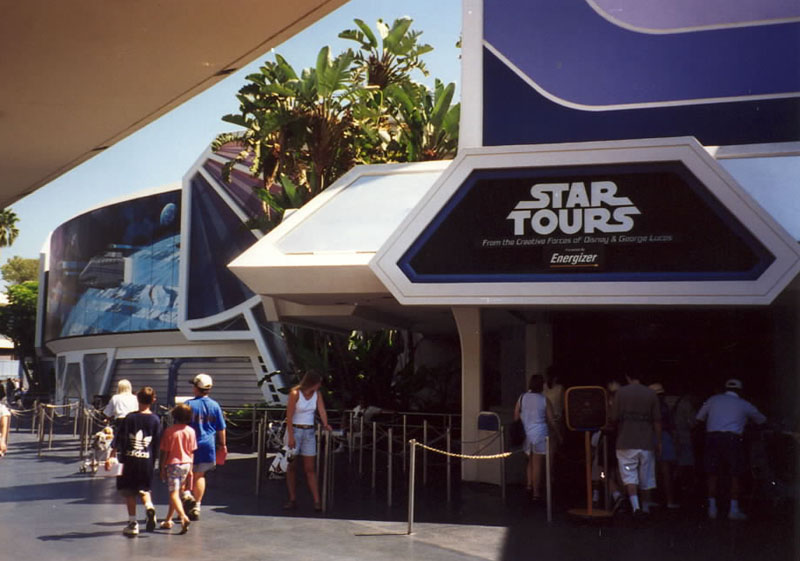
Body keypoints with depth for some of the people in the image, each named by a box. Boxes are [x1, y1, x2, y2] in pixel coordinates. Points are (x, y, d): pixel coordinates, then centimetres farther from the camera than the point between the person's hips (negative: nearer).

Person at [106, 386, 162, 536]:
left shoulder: (130, 418, -4)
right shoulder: (155, 420, 0)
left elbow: (119, 439, -5)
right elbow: (158, 443, 3)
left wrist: (111, 456, -3)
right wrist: (153, 460, 14)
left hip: (129, 459, -2)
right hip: (147, 460, 2)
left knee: (129, 492, 9)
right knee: (143, 488, 19)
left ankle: (133, 523, 8)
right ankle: (149, 506, -11)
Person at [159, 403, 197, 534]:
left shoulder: (169, 431, -9)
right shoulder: (191, 431, 0)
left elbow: (165, 452, -7)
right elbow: (192, 452, 5)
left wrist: (162, 469, 1)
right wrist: (190, 469, 12)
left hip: (172, 464, -4)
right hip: (186, 464, 4)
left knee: (174, 494, -8)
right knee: (176, 492, 16)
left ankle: (183, 517, -28)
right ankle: (168, 520, 26)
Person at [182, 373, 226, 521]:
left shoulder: (189, 404, -7)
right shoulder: (215, 405, 1)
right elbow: (221, 429, 7)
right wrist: (223, 445, 18)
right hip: (208, 445, 3)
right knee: (200, 475, 13)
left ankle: (187, 494, -10)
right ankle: (196, 507, 14)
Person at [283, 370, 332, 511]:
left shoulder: (317, 394, 3)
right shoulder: (295, 393, -12)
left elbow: (322, 410, -7)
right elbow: (289, 416, -14)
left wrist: (325, 424, -26)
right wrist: (291, 437, -19)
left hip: (309, 432, 4)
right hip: (294, 430, -4)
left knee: (310, 468, 3)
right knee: (291, 467, 4)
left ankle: (317, 501, -2)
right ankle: (292, 499, 12)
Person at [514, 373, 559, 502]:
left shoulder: (522, 398, 2)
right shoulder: (545, 400, -4)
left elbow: (516, 417, 4)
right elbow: (551, 421, -1)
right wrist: (557, 434, 11)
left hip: (525, 434, 3)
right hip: (540, 434, -3)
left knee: (530, 461, 21)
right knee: (538, 464, 1)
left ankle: (529, 484, 10)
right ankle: (536, 493, 3)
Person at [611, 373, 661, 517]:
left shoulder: (620, 393, -4)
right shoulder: (651, 394, 1)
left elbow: (614, 418, -3)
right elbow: (657, 420, 0)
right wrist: (659, 441, 7)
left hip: (626, 442, -2)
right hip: (646, 442, 2)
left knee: (629, 476, 0)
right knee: (646, 477, 13)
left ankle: (635, 506, -17)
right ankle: (646, 507, 24)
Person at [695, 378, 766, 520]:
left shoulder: (713, 399, 16)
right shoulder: (744, 404, 14)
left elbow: (699, 417, 20)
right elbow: (762, 420, 27)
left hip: (713, 437, 2)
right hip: (733, 438, -2)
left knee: (712, 474, 8)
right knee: (735, 475, 6)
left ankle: (712, 508, 9)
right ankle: (734, 510, 5)